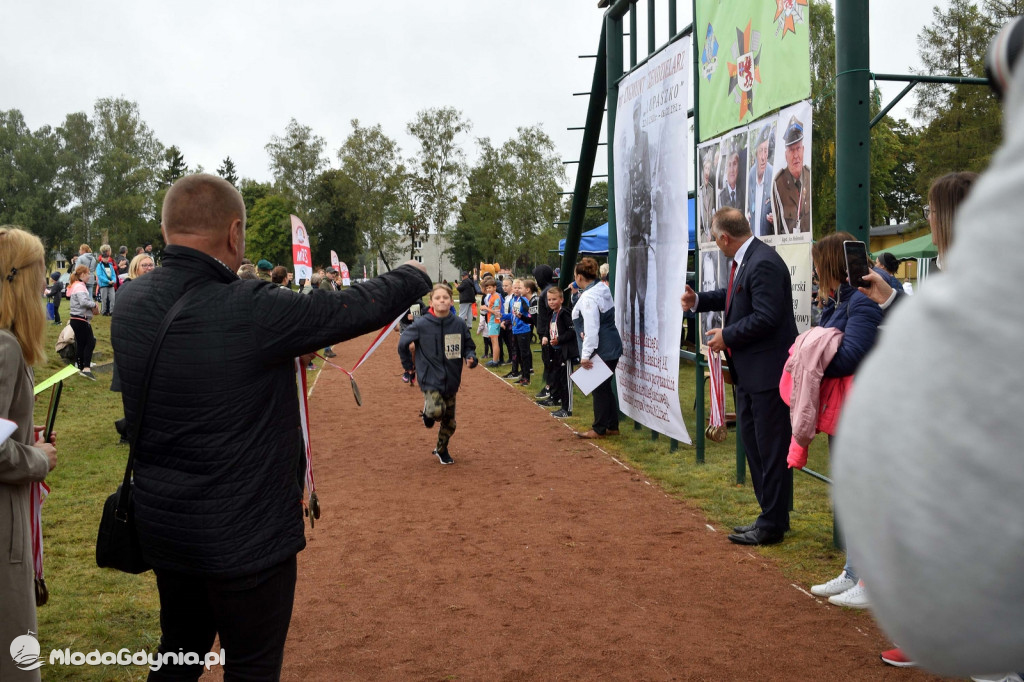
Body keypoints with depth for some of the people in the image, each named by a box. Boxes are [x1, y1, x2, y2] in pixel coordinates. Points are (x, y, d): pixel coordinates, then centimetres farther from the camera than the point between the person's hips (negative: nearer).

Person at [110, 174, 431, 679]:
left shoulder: (130, 304, -5)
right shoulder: (252, 311, -25)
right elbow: (360, 306, -15)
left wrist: (286, 349, 11)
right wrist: (414, 276, 3)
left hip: (159, 524, 6)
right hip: (244, 539, -6)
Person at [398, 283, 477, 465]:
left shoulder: (459, 324, -6)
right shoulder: (422, 324, -12)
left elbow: (469, 347, 6)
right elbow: (403, 342, 3)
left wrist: (471, 358, -14)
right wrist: (408, 365, 9)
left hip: (451, 380, 3)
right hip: (430, 379, -3)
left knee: (450, 422, 13)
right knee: (436, 410, -28)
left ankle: (442, 450, 40)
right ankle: (428, 410, 10)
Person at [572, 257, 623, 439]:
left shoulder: (589, 297, -20)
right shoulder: (603, 288, 9)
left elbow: (591, 329, -24)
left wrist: (586, 355, -21)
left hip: (600, 350, -10)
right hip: (611, 347, 10)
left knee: (599, 389, 1)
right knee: (605, 388, 17)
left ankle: (599, 429, 12)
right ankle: (612, 426, 25)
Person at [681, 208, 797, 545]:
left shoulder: (763, 264, -21)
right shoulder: (744, 261, 10)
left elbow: (766, 317, -26)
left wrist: (727, 335, -15)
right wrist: (698, 300, 17)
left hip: (767, 370, -11)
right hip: (748, 371, 11)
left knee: (770, 447, -1)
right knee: (752, 440, 18)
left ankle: (773, 523, 10)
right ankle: (771, 514, 30)